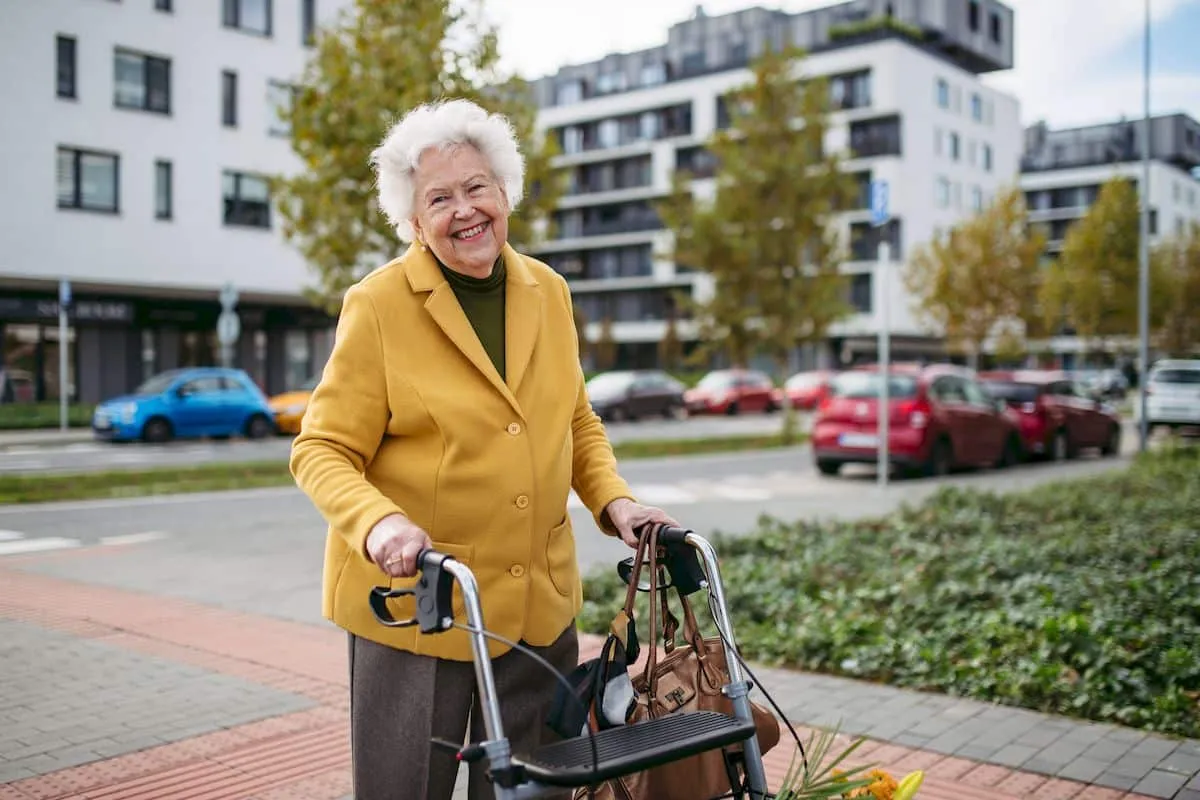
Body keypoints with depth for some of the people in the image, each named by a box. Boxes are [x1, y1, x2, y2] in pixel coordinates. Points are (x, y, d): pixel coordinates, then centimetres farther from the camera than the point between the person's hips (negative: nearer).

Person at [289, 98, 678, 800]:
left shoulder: (548, 292, 6)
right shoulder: (378, 305, -9)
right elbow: (323, 450, -10)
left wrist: (614, 501, 0)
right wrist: (379, 522, -29)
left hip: (540, 604, 4)